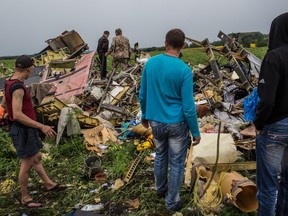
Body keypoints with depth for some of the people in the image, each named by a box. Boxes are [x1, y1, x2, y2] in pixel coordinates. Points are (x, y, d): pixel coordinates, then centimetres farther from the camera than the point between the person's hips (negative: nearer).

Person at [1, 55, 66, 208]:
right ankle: (25, 197, 19)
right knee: (27, 164, 3)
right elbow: (18, 115, -30)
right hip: (23, 131, -10)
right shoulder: (17, 88, -24)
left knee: (37, 158, 19)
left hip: (27, 129, 10)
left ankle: (49, 184, 34)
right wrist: (42, 126, -29)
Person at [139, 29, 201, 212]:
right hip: (177, 123, -4)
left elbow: (143, 95, 3)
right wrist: (196, 131, -5)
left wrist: (145, 115, 19)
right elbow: (188, 106, -17)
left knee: (160, 155, 25)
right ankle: (172, 202, 25)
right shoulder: (184, 70, -18)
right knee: (177, 162, 11)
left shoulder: (150, 63, -4)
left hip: (155, 121, 5)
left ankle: (160, 188, 45)